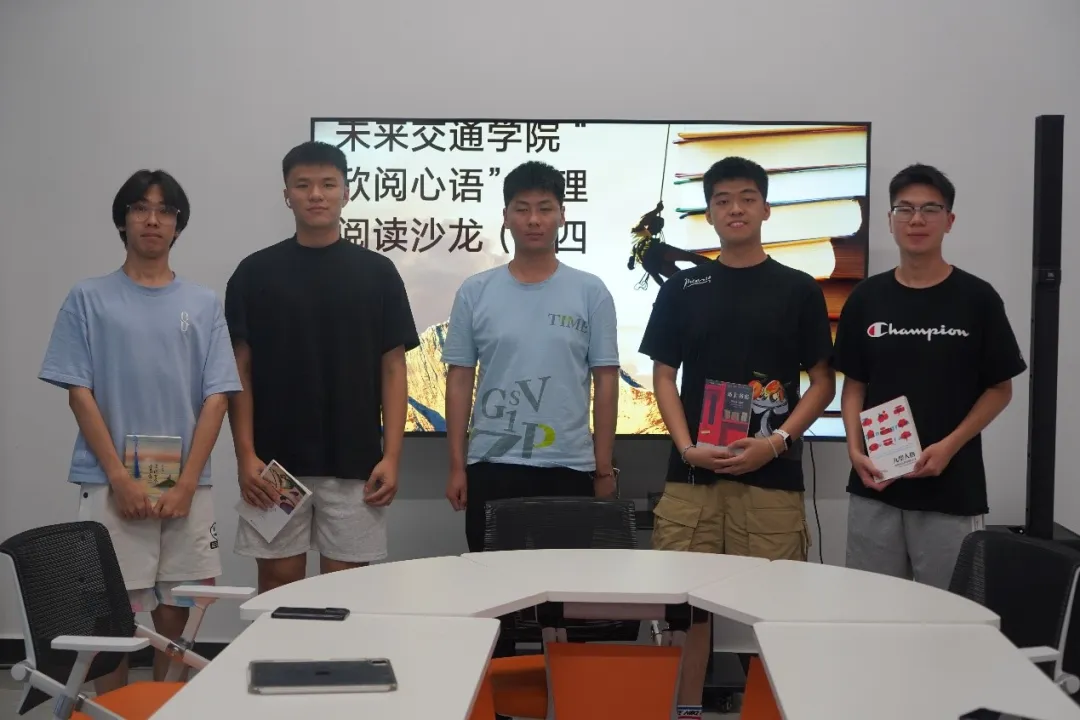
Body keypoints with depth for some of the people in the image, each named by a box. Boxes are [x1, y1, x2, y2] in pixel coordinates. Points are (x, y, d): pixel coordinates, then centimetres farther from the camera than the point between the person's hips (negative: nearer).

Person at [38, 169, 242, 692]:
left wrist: (185, 484, -6)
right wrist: (121, 479, -9)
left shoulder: (204, 304, 7)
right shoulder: (88, 300, 4)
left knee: (176, 613, 7)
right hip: (111, 487, -2)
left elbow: (216, 398, 3)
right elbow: (79, 394, -1)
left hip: (188, 488, 2)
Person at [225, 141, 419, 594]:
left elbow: (393, 369, 2)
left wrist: (391, 456, -6)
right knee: (278, 585, 7)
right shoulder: (255, 272, 2)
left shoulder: (377, 272, 3)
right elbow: (240, 370, 2)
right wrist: (245, 454, -7)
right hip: (274, 462, 0)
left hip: (354, 463, 0)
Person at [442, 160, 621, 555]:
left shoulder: (591, 292, 1)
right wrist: (456, 465, 1)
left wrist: (604, 467, 0)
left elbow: (605, 382, 2)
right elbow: (460, 380, 4)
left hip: (569, 466, 0)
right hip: (491, 464, 1)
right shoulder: (475, 292, 2)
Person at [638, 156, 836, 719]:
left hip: (772, 475, -1)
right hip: (693, 472, 1)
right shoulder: (682, 288, 9)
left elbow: (823, 382, 5)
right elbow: (663, 375, 8)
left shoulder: (798, 290, 6)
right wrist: (686, 445, -7)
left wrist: (776, 442, -8)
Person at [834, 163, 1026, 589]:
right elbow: (853, 384, 9)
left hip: (951, 490, -2)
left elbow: (999, 389, 1)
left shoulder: (976, 298, -3)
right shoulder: (867, 297, 5)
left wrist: (950, 446, -12)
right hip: (874, 487, 3)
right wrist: (855, 449, -7)